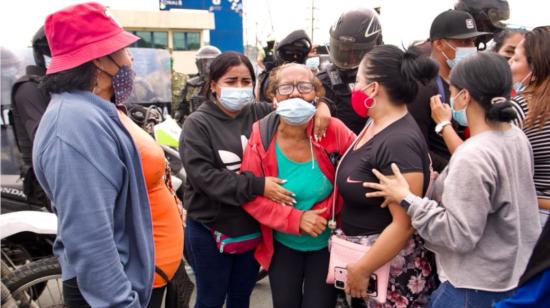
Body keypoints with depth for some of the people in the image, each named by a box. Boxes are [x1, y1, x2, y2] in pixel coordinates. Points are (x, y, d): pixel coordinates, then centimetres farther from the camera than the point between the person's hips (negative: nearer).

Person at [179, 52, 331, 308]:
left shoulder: (261, 114, 1)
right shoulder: (198, 124, -10)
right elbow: (203, 175, -21)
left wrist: (320, 104, -12)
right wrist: (258, 185, -26)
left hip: (254, 228, 4)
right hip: (210, 231, -3)